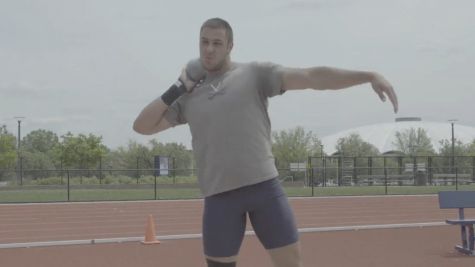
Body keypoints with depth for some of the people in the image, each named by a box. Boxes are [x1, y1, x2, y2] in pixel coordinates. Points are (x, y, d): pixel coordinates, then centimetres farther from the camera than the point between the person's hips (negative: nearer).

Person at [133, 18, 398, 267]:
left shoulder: (255, 73, 4)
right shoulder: (188, 96, 12)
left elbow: (312, 76, -7)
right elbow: (142, 126, 9)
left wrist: (369, 76, -17)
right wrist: (177, 88, 3)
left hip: (264, 186, -1)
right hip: (219, 195, 2)